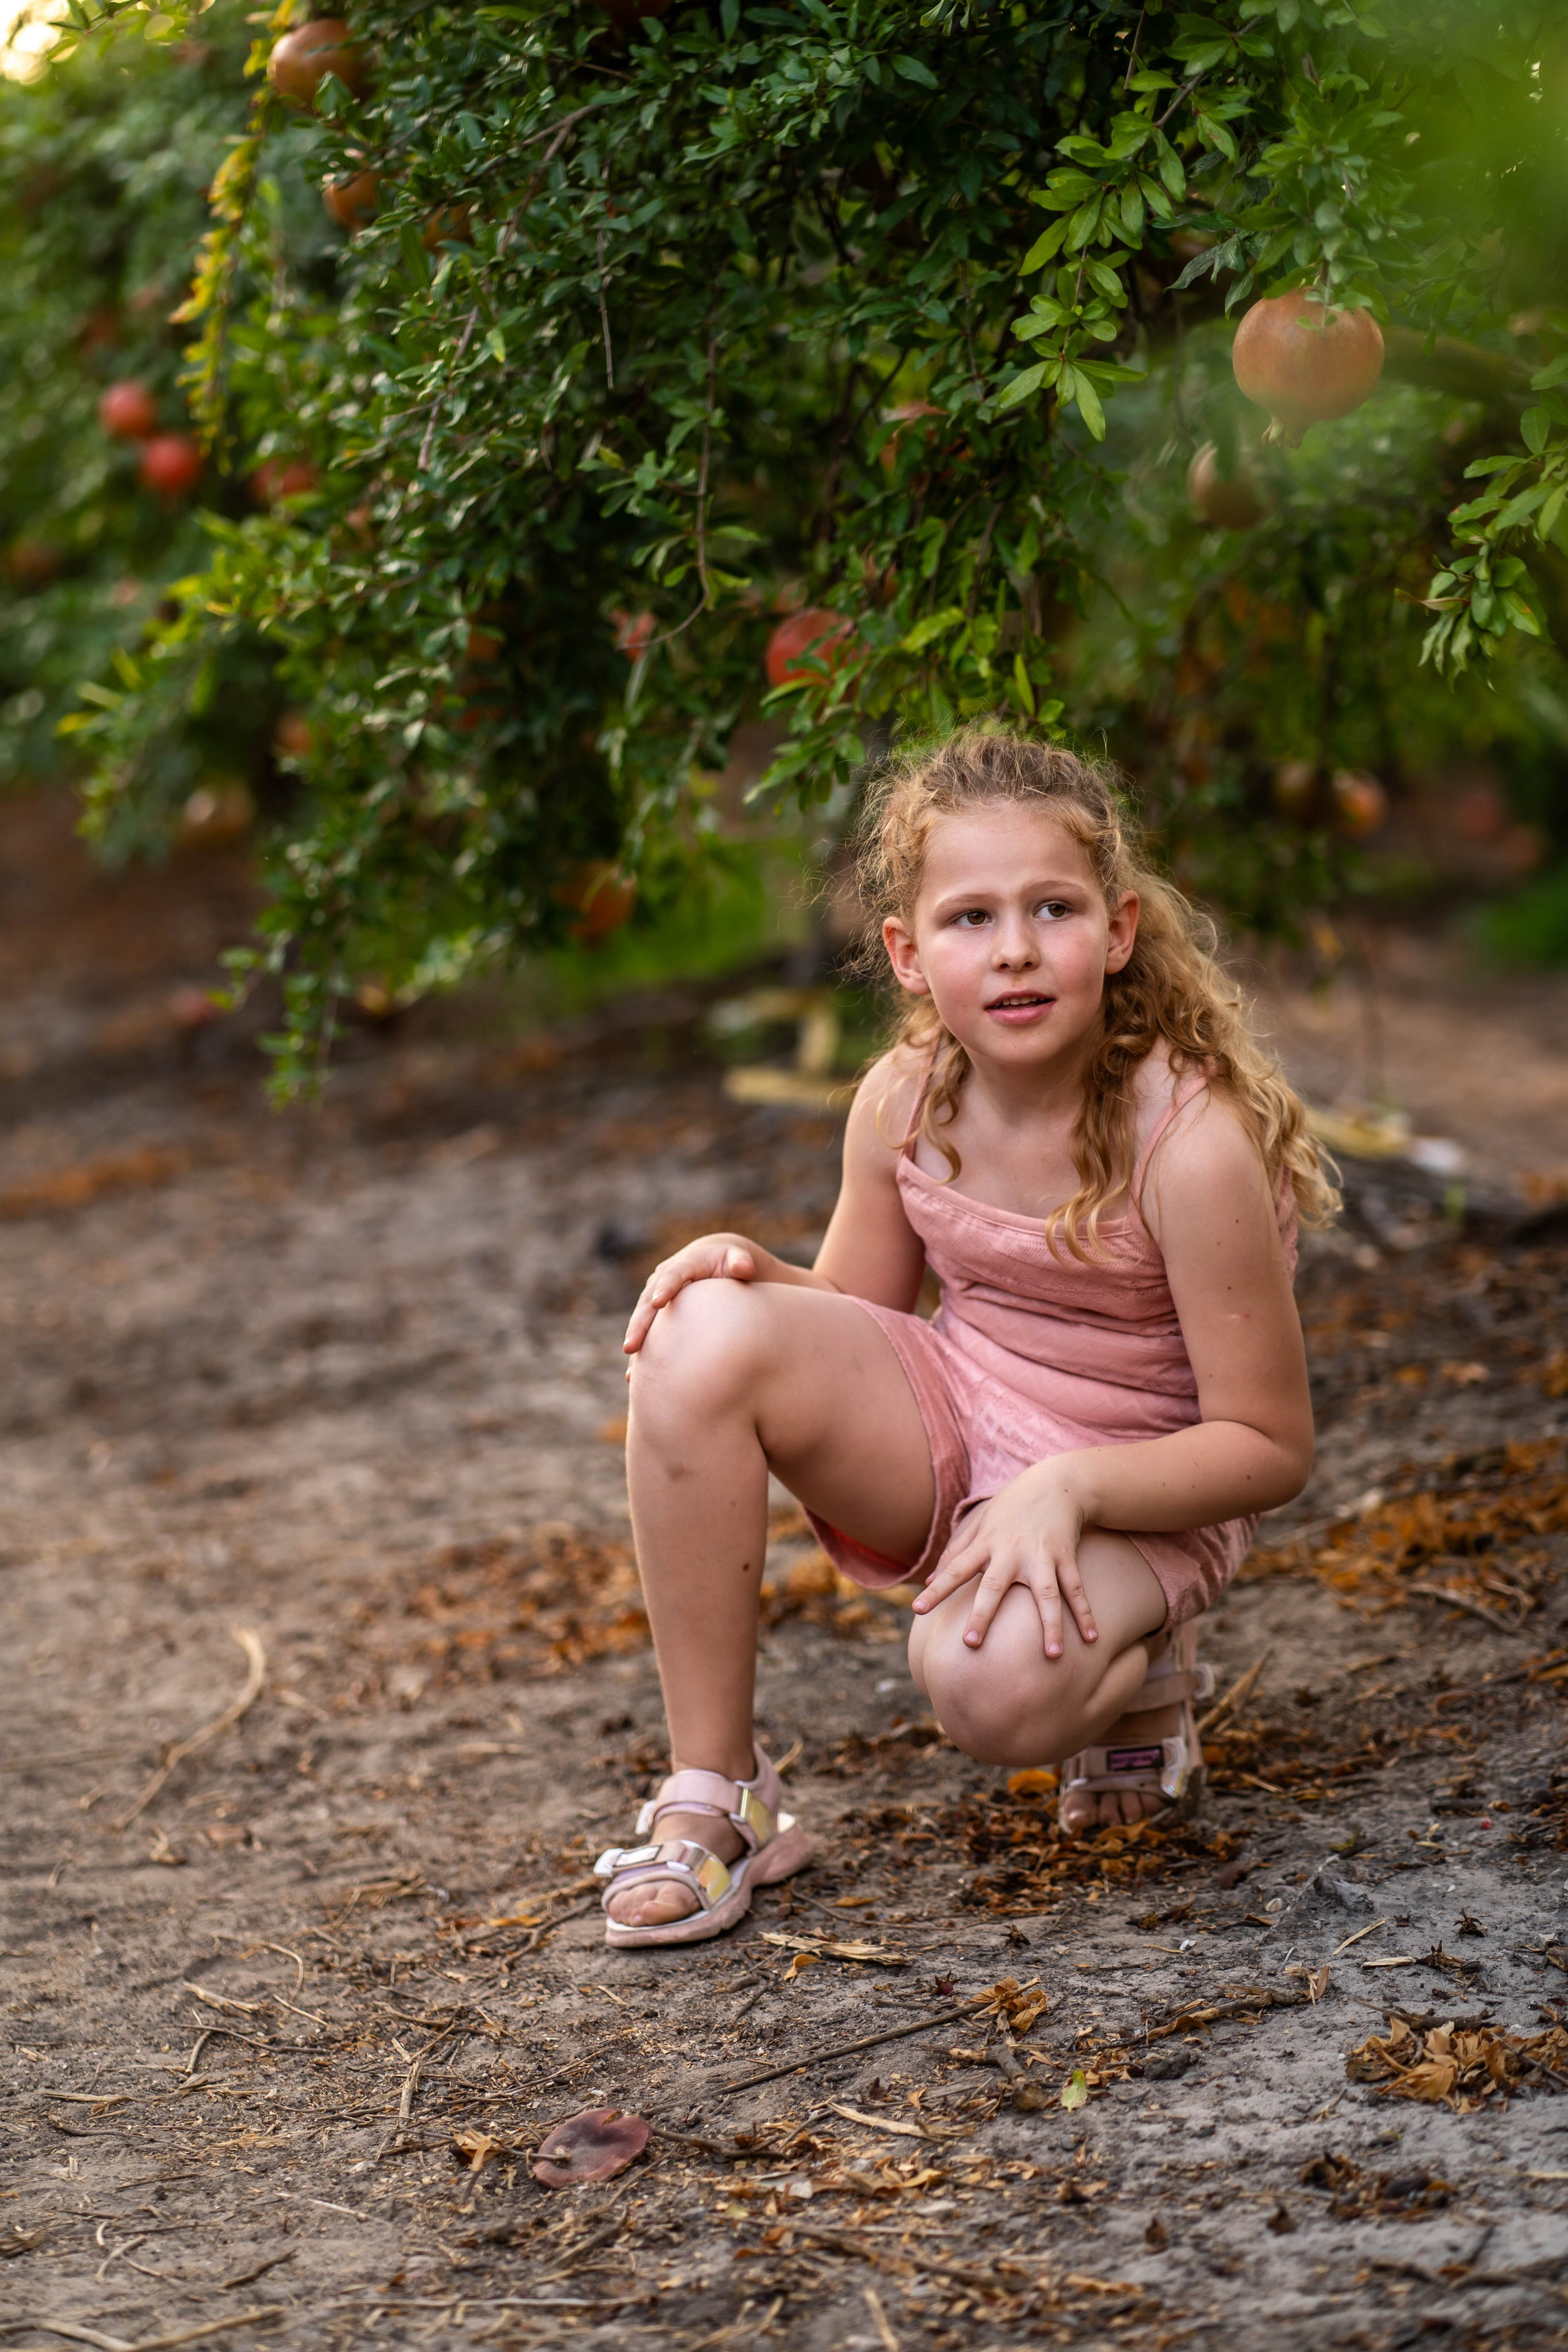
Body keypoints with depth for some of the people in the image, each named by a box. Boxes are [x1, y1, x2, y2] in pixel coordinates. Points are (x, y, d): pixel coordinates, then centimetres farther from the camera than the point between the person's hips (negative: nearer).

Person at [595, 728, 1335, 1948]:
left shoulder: (1194, 1146, -24)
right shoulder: (906, 1100, -8)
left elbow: (1270, 1449, -18)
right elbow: (860, 1308, 9)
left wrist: (1065, 1487, -31)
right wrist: (752, 1266, -13)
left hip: (1132, 1488, -5)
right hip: (949, 1432, 6)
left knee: (989, 1679, -38)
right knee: (701, 1337, -22)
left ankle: (1140, 1681, 4)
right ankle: (709, 1796, -13)